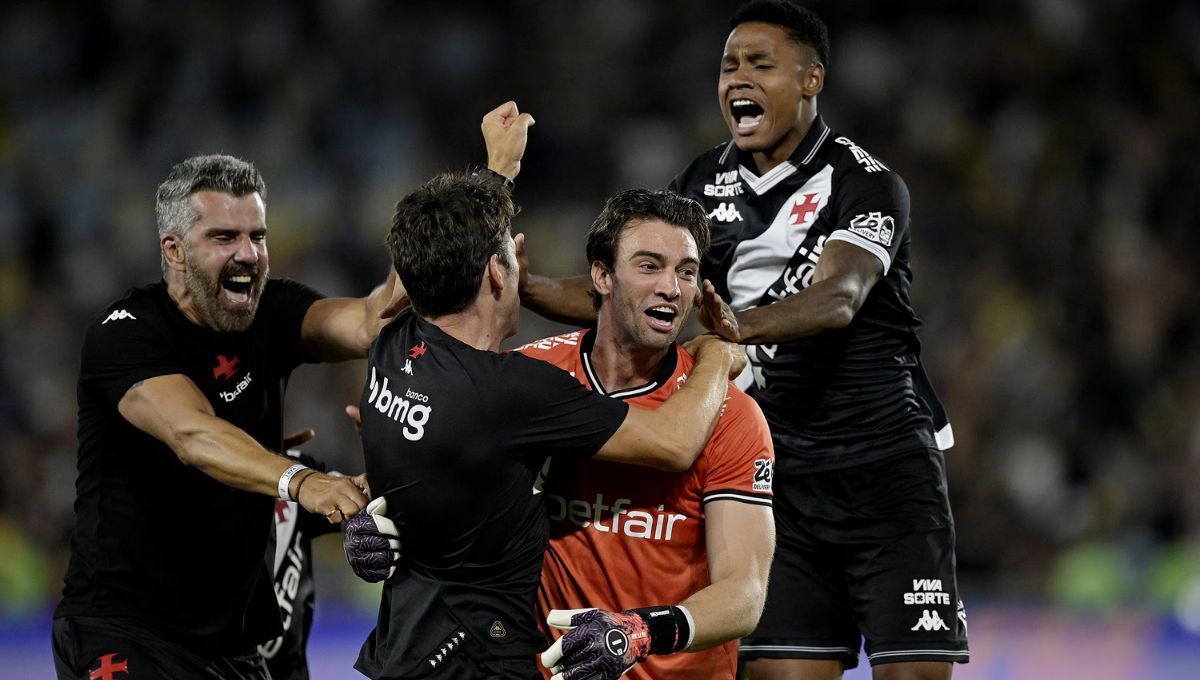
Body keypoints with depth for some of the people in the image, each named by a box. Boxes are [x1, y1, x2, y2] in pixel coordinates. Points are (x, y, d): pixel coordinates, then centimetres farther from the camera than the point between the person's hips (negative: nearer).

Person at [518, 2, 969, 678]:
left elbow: (839, 297, -27)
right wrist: (523, 285, -7)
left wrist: (742, 324, -46)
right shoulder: (704, 186, 9)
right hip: (778, 475, 5)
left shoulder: (866, 183, -10)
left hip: (886, 468, -5)